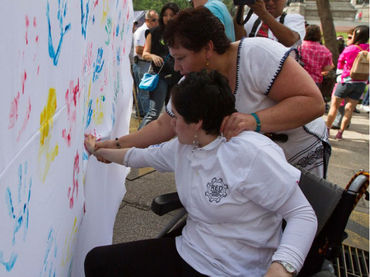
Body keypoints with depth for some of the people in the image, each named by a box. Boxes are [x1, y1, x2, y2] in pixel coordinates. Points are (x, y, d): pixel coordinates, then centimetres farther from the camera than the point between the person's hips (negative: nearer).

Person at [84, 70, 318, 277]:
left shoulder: (251, 153, -22)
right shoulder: (183, 147, 4)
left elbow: (303, 214, -21)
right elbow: (140, 157, 21)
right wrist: (97, 150, 33)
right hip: (185, 253, 8)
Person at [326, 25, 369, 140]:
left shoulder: (349, 49, -10)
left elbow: (339, 65, 5)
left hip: (347, 80, -3)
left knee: (334, 105, 11)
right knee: (349, 109, 6)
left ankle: (327, 129, 15)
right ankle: (340, 132, 9)